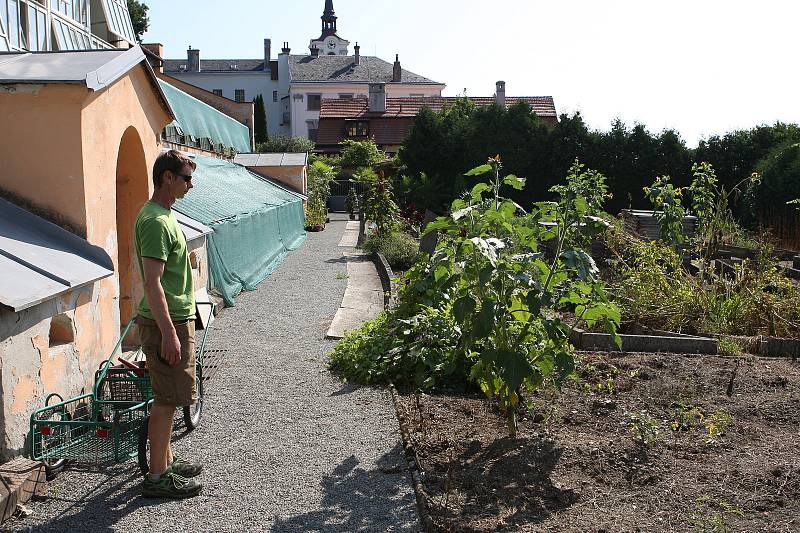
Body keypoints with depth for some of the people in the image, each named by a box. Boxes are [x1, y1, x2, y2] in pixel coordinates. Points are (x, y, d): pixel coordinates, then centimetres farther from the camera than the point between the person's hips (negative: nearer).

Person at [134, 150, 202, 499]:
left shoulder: (162, 215, 13)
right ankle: (157, 477, 8)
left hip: (175, 319, 10)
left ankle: (166, 460, 30)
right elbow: (153, 282, -24)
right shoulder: (156, 222, -19)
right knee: (167, 399, -2)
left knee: (167, 397, 17)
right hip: (167, 322, -10)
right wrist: (168, 332, -25)